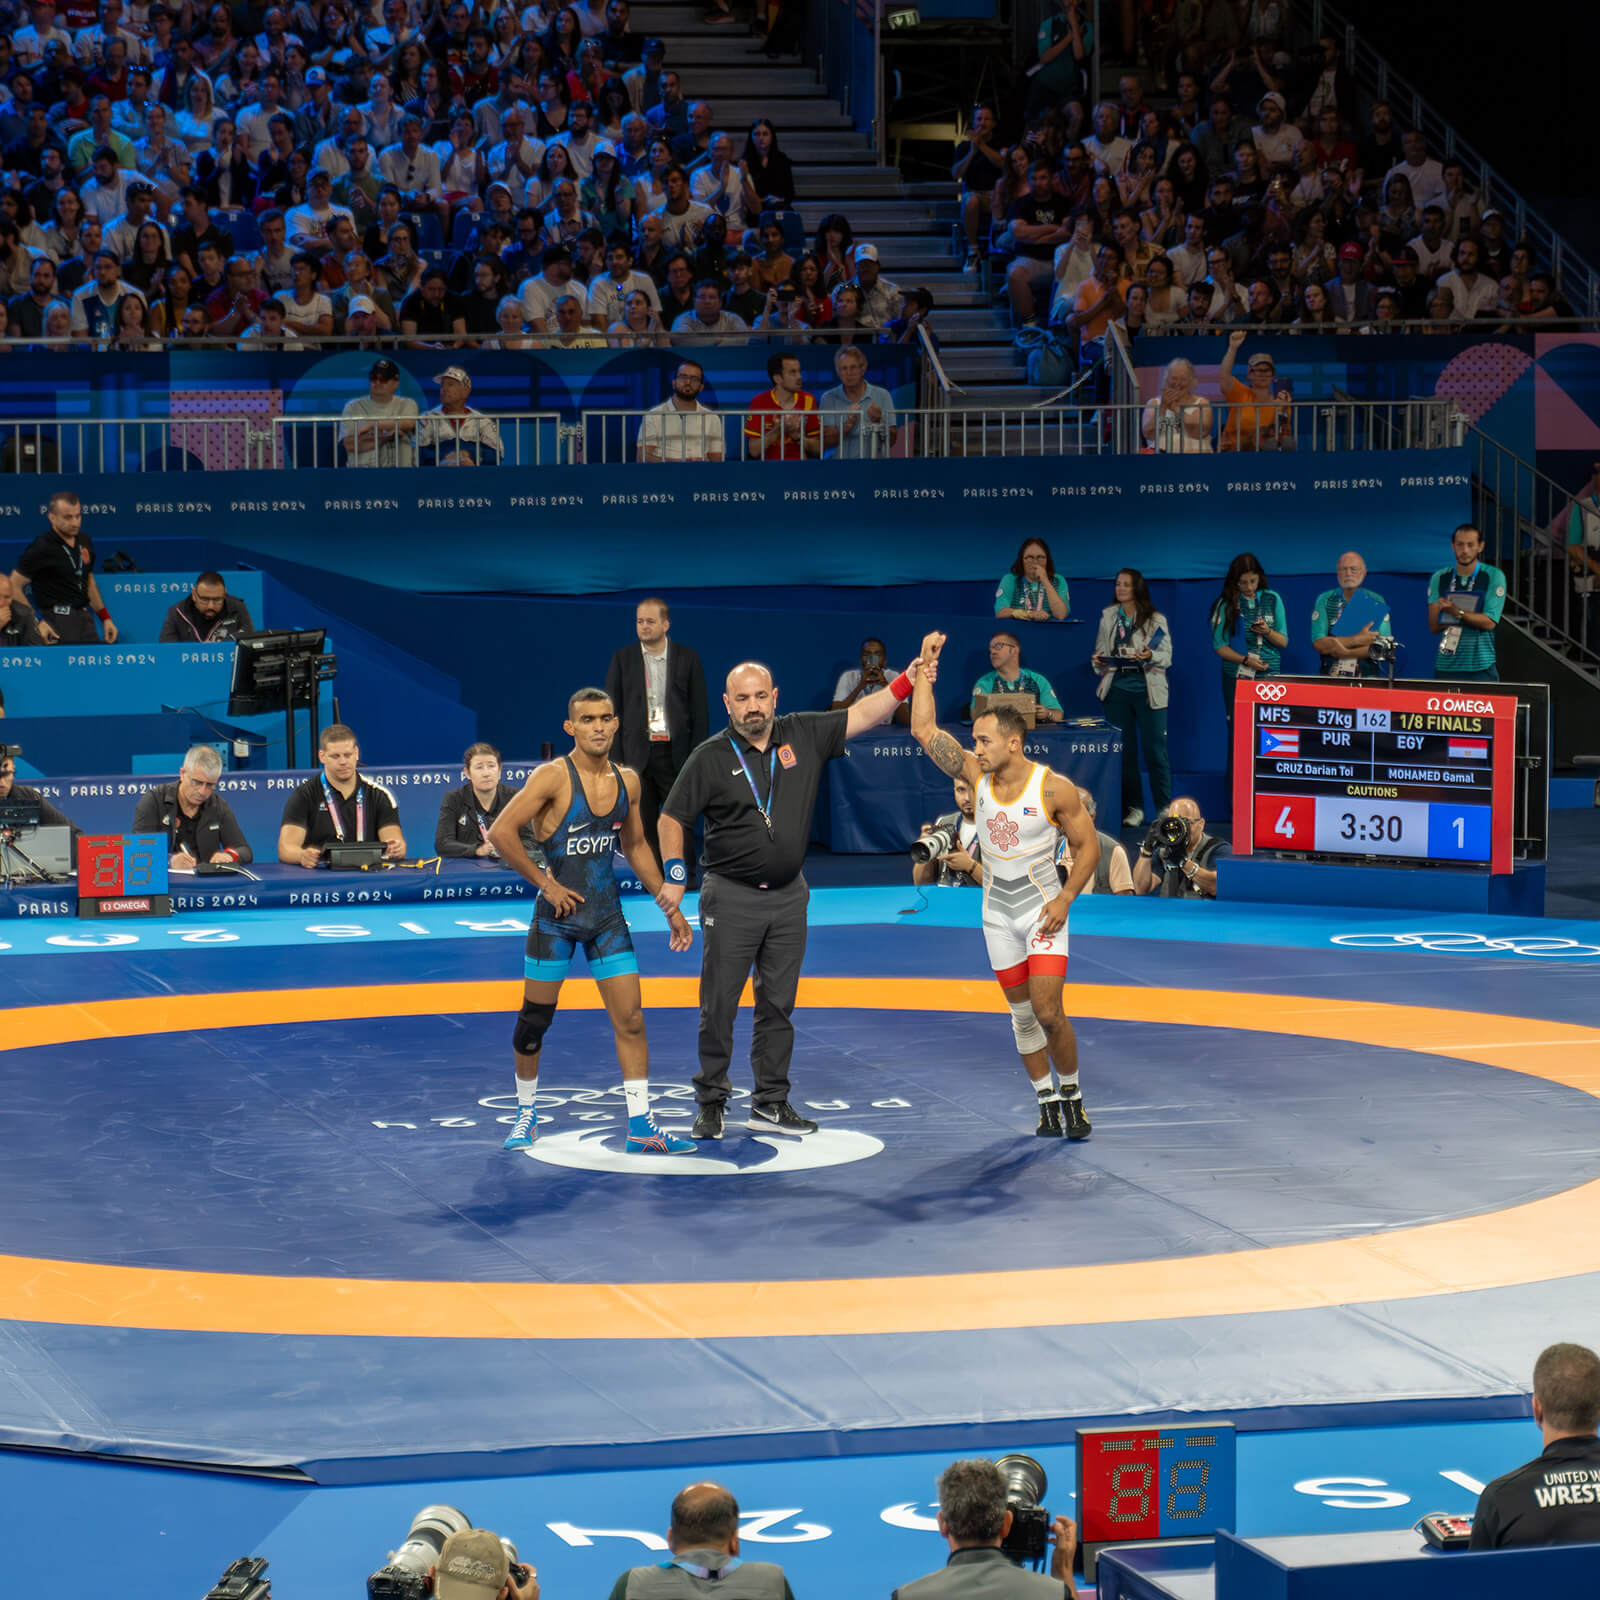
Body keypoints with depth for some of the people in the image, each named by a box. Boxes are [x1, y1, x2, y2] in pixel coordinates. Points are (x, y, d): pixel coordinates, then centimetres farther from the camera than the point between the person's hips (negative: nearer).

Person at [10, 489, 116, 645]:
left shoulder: (84, 543, 11)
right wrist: (36, 622, -16)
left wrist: (105, 618, 20)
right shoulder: (41, 548, -10)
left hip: (85, 619, 7)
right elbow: (13, 586, -10)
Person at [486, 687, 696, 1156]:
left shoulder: (627, 781, 4)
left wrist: (667, 905, 16)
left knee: (630, 1020, -3)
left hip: (607, 913, 4)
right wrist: (544, 883, -16)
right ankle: (526, 1113, 26)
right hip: (558, 912, -4)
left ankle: (641, 1127, -1)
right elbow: (500, 832, -20)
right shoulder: (553, 777, -14)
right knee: (534, 1020, 7)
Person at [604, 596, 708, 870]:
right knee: (644, 826, 4)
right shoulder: (623, 659, 6)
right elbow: (612, 711, 5)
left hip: (676, 752, -1)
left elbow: (700, 712, 5)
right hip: (637, 753, 1)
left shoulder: (687, 659, 4)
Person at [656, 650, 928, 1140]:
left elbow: (863, 714, 1)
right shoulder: (710, 759, -8)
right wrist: (675, 877, -9)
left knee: (778, 1005, 9)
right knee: (719, 1005, -1)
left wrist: (909, 678, -10)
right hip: (730, 897, -3)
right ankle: (711, 1103, 10)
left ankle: (771, 1103, 18)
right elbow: (673, 818, -1)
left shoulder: (803, 736, 1)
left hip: (788, 896, 3)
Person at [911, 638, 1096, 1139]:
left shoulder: (1054, 789, -14)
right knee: (1022, 1014, 8)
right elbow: (924, 730, -7)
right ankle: (1046, 1102, 19)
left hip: (1043, 910, -4)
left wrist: (1065, 899, -16)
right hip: (998, 913, 4)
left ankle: (1072, 1095, 8)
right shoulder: (978, 776, -4)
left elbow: (1087, 846, -6)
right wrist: (926, 667, -11)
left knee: (1049, 1012, -11)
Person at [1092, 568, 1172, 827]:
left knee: (1155, 750, -4)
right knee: (1124, 750, 4)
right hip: (1117, 687, 3)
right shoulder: (1107, 616, 10)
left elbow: (1167, 656, 0)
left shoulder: (1156, 620, 1)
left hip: (1147, 688, -3)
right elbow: (1101, 650, 14)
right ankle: (1133, 808, 11)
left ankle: (1165, 810, 1)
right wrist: (1098, 660, -8)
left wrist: (1150, 656, -21)